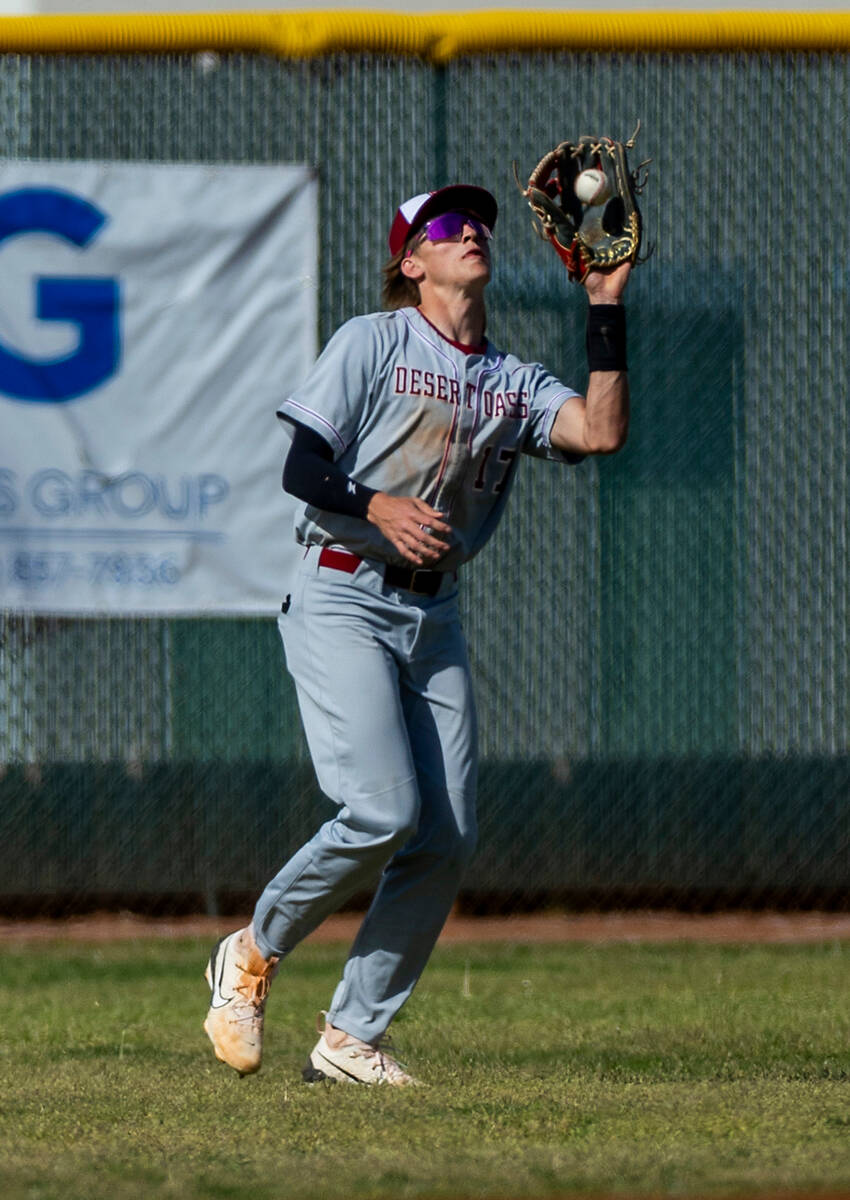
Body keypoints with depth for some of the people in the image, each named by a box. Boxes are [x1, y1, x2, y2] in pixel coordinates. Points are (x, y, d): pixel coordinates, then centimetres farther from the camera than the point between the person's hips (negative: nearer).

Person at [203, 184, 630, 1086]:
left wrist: (606, 309, -5)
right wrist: (378, 509, -25)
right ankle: (253, 955, 3)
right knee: (383, 811, -20)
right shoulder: (371, 343, 0)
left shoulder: (515, 382, 14)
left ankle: (350, 1038, 5)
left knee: (446, 838, -4)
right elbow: (301, 468, -6)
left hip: (435, 617, 6)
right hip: (344, 601, -6)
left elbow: (602, 431, -4)